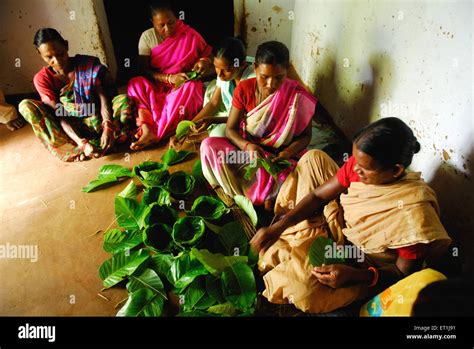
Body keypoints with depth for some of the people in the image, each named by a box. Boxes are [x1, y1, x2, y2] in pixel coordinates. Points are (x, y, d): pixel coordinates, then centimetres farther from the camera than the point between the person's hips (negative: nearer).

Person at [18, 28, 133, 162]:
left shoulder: (88, 64, -5)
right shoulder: (42, 78, -5)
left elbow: (103, 98, -14)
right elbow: (59, 115, -15)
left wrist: (107, 128, -32)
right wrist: (82, 143, -31)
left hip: (95, 121, -1)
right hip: (69, 129, 1)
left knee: (124, 100, -25)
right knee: (25, 105, -20)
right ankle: (68, 150, -32)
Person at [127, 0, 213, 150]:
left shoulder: (190, 35, -6)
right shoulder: (147, 36, -3)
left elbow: (208, 53, 5)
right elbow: (144, 69, -9)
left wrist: (204, 61, -21)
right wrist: (169, 78, -25)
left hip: (184, 84, -1)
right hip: (156, 85, 2)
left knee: (191, 87, -36)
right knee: (136, 83, -26)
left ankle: (155, 134, -39)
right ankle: (145, 128, -44)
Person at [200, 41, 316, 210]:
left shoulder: (298, 96, -13)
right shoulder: (244, 89, -8)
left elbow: (305, 135, -3)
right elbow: (230, 129, -6)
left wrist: (287, 153, -24)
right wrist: (248, 146, -27)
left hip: (279, 156, -2)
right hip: (246, 148, 3)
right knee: (208, 145, -24)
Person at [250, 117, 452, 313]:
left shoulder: (413, 213, -34)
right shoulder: (362, 163, -20)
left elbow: (403, 273, -20)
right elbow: (319, 195, -10)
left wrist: (353, 275, -37)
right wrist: (278, 227, -20)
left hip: (363, 264, -5)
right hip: (340, 222, 6)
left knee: (305, 293, -35)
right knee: (314, 158, -4)